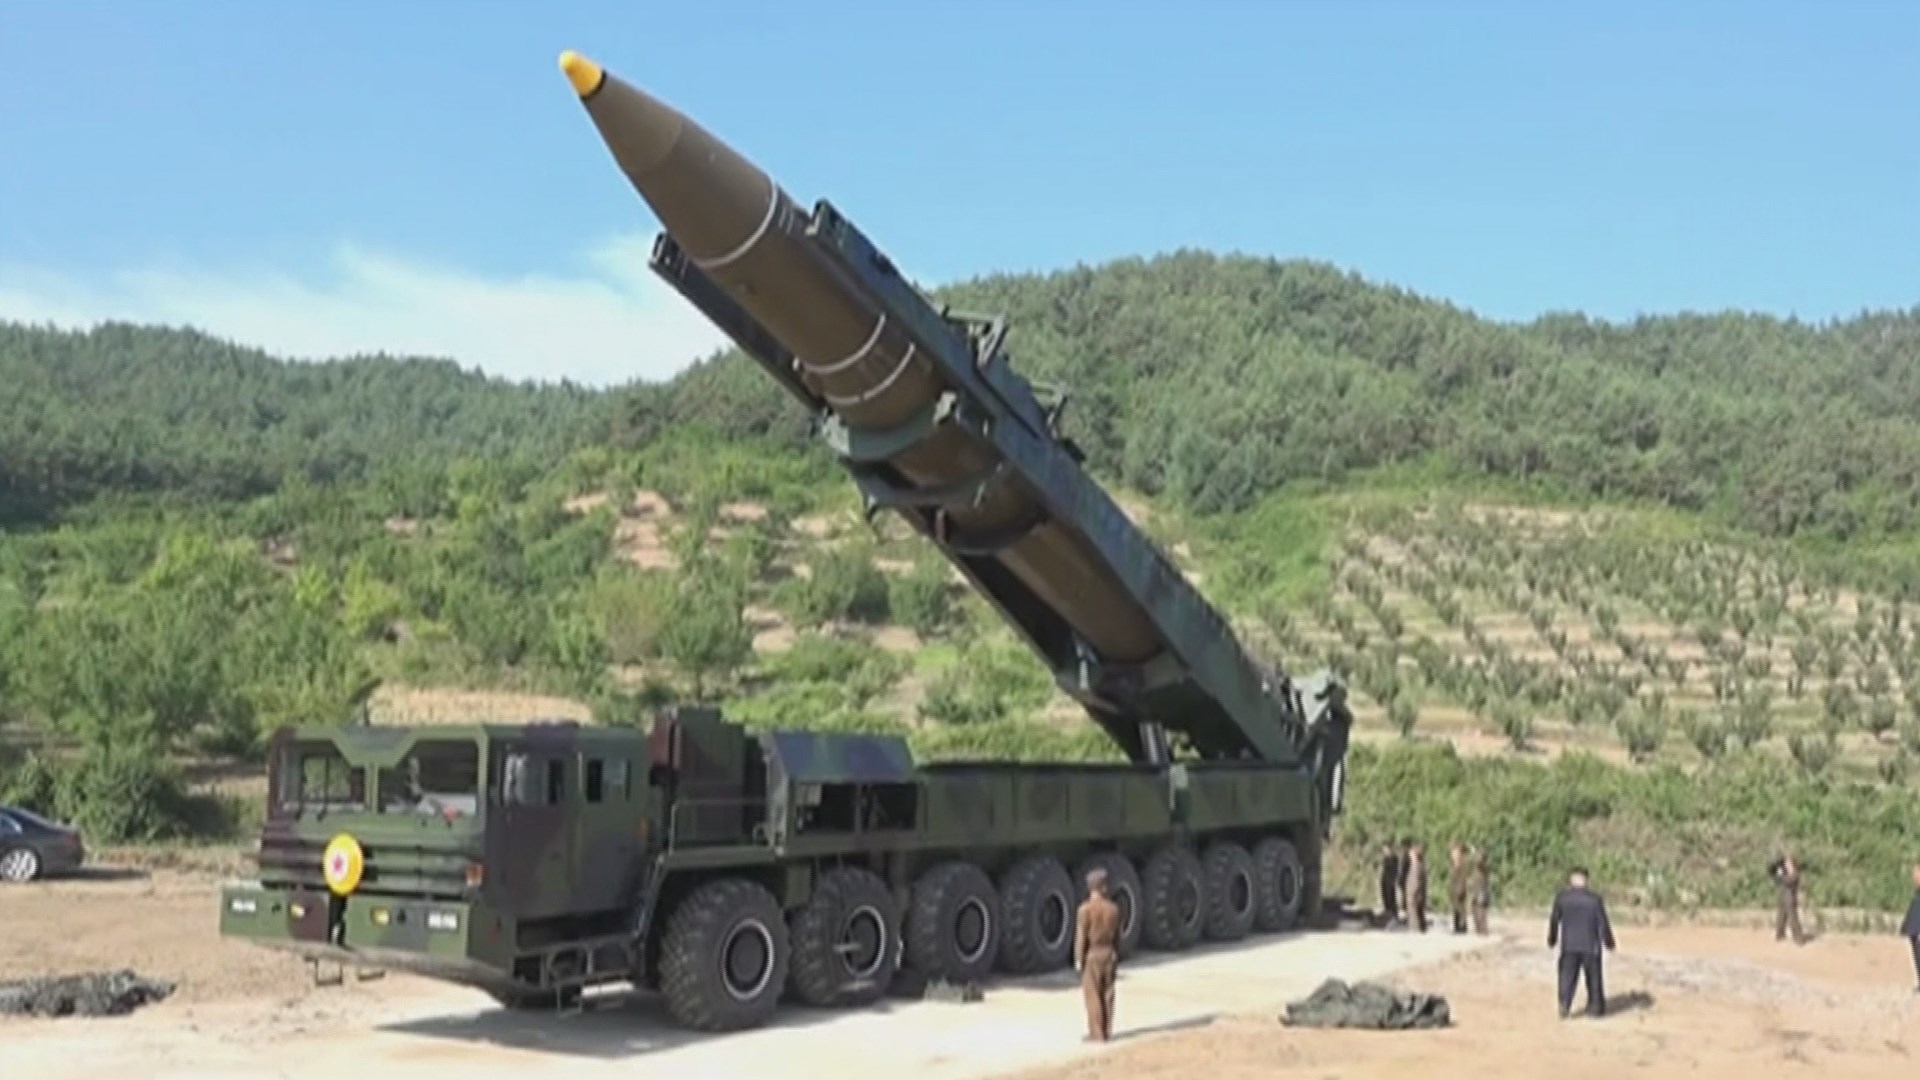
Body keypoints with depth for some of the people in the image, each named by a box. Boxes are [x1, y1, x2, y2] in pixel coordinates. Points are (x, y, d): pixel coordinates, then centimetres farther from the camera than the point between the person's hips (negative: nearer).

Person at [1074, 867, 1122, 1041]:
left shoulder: (1086, 908, -13)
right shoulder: (1113, 908, 1)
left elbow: (1081, 936, -13)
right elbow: (1117, 936, 7)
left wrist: (1078, 960, -7)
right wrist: (1116, 959, 15)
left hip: (1091, 955, -5)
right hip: (1109, 953, 5)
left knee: (1093, 996, 0)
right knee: (1107, 995, 10)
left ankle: (1097, 1033, 1)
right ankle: (1106, 1032, 14)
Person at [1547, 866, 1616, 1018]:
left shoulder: (1562, 897, -5)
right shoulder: (1595, 898, -9)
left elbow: (1554, 920, 1)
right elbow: (1603, 923, -6)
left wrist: (1552, 939, 17)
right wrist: (1609, 942, 8)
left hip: (1569, 945, 1)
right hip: (1590, 945, 0)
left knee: (1567, 976, 7)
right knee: (1593, 976, 15)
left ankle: (1564, 1005, -4)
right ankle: (1596, 1006, 24)